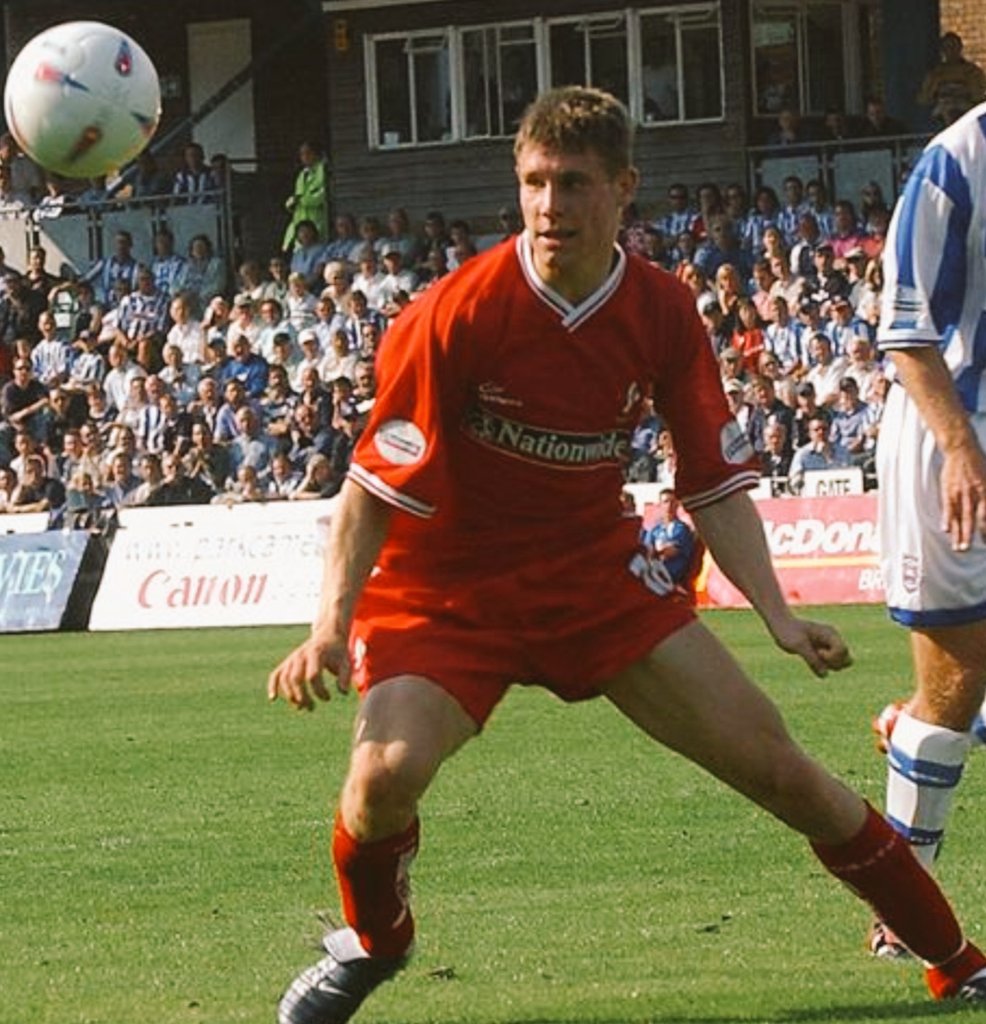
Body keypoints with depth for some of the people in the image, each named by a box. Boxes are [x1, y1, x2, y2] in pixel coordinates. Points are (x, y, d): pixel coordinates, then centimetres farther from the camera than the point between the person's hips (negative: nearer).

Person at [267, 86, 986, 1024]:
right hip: (445, 585, -3)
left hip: (596, 574, 3)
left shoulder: (663, 315, -7)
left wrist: (776, 613, -11)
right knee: (387, 771, -30)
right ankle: (372, 940, 4)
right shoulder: (457, 315, -20)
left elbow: (715, 482, 1)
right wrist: (332, 624, -28)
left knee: (774, 765, -2)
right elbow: (376, 486, -17)